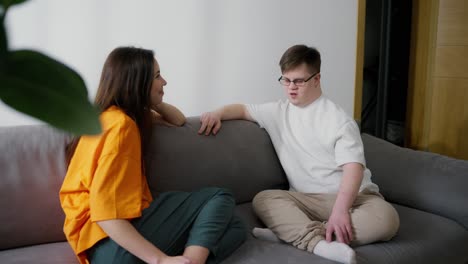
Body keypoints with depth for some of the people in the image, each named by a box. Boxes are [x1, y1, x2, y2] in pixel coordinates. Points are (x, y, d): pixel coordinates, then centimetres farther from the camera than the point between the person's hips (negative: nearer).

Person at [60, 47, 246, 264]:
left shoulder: (123, 115, 14)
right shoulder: (120, 125, -16)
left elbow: (178, 121, 28)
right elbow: (105, 212, -25)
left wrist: (154, 103, 8)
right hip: (106, 238, -9)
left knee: (233, 228, 4)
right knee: (219, 199, -10)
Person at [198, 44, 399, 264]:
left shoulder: (339, 119, -5)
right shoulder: (278, 112, 11)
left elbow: (353, 168, -16)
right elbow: (243, 109, 22)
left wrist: (340, 210, -32)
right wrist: (217, 114, -2)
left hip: (351, 196, -2)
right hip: (308, 200, 3)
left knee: (386, 217, -34)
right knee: (263, 199, -25)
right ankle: (319, 242, -46)